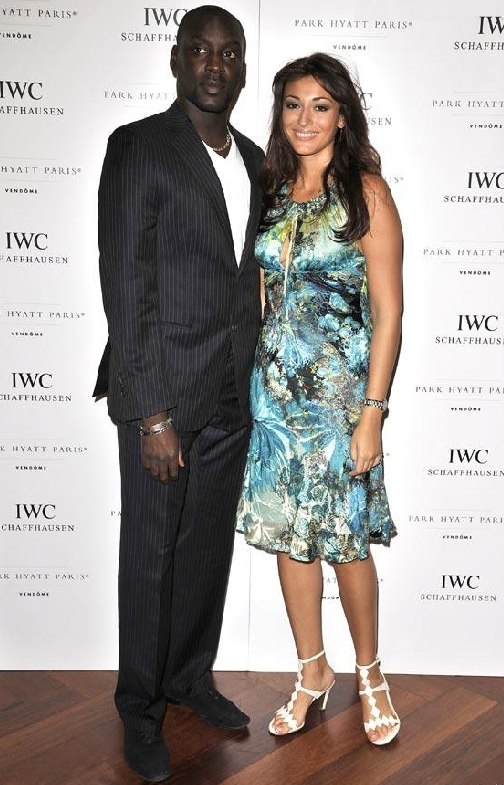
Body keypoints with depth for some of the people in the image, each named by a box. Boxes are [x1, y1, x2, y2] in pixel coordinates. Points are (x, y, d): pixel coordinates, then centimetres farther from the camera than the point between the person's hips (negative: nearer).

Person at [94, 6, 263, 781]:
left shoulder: (251, 158, 11)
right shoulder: (138, 146, -8)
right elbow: (126, 287, -14)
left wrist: (254, 381, 10)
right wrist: (151, 414, -17)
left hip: (232, 395, 6)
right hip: (164, 391, -6)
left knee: (211, 544, 16)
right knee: (151, 555, 7)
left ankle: (191, 676, 36)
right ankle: (140, 708, 28)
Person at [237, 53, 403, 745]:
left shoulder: (366, 191, -5)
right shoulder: (271, 190, 10)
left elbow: (387, 311, -8)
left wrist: (372, 414, -13)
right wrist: (253, 381, 9)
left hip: (340, 389, -5)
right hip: (275, 386, 5)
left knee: (346, 540, 4)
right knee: (287, 533, 11)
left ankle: (368, 672, 29)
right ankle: (313, 671, 30)